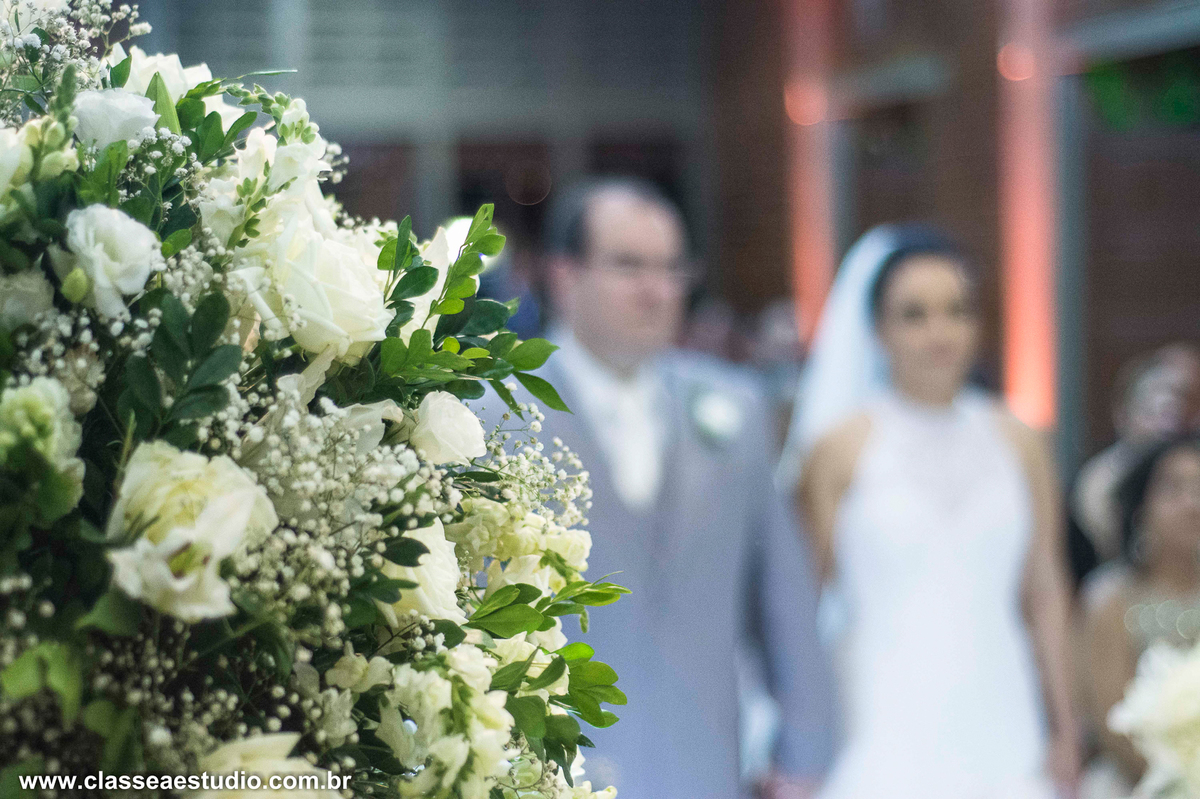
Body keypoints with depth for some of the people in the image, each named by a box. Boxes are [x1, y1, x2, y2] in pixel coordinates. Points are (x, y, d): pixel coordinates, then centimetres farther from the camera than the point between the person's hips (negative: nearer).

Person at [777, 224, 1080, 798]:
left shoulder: (1018, 444, 8)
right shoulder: (840, 447, -2)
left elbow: (1044, 591, 10)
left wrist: (1064, 730, 8)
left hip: (998, 725, 3)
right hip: (882, 725, -3)